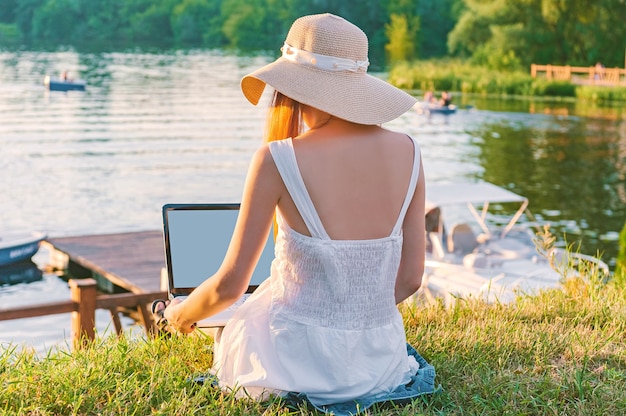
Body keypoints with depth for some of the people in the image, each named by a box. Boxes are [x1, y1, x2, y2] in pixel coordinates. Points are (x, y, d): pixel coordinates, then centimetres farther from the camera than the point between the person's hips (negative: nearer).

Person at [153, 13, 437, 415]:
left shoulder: (277, 160, -16)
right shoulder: (406, 152, -3)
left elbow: (230, 285, -9)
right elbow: (410, 278, 3)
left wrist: (181, 314, 13)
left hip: (301, 357, -5)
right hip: (381, 357, 5)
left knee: (229, 336, 32)